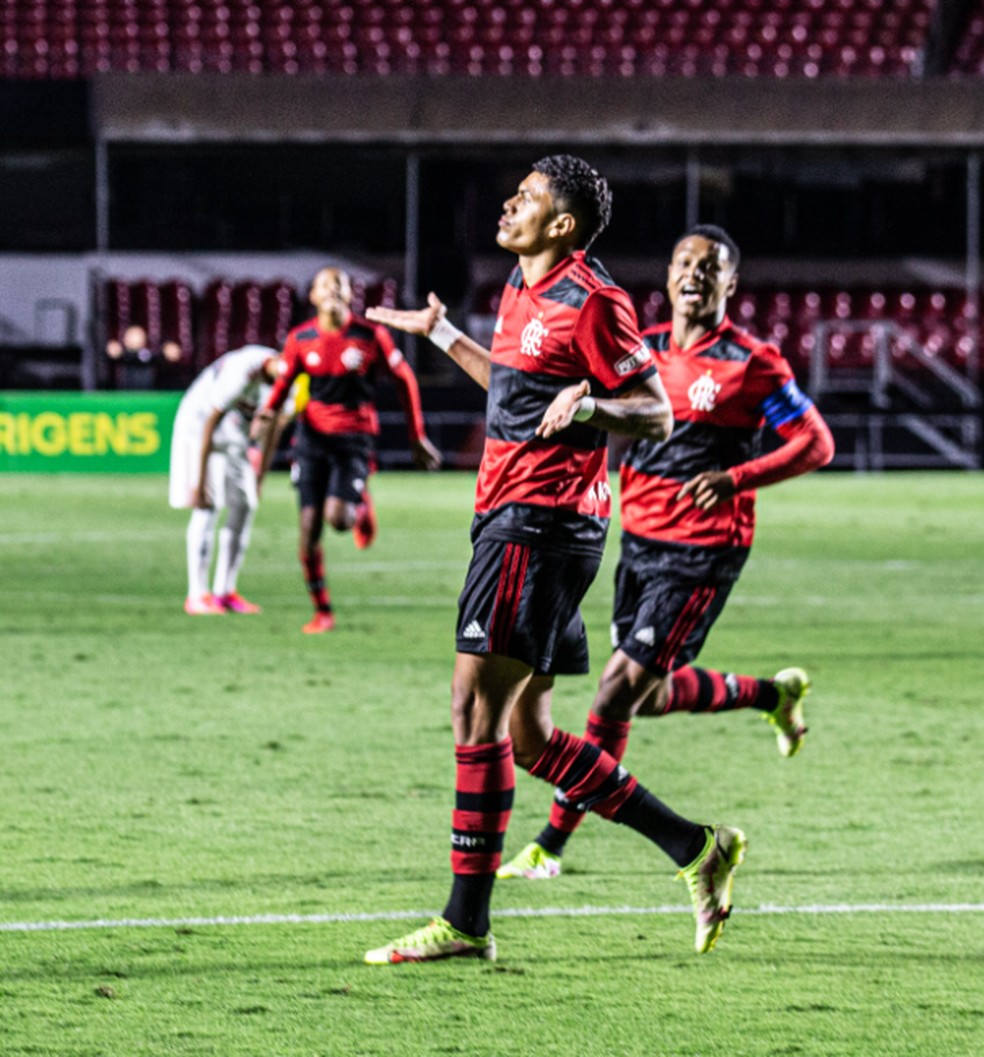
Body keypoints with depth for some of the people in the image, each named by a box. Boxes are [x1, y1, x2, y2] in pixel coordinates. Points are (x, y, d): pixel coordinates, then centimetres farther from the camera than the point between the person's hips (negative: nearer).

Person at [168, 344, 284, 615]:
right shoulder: (242, 372, -33)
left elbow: (272, 429, 6)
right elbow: (210, 424, -27)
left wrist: (260, 476, 10)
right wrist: (200, 479, -24)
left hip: (235, 435, 8)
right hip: (198, 424, -8)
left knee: (245, 508, 1)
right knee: (207, 509, -13)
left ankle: (225, 591, 7)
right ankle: (197, 596, -10)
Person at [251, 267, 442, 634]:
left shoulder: (372, 336, -5)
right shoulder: (301, 339, 1)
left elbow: (404, 379, 4)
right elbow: (284, 380, 13)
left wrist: (417, 437, 6)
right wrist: (267, 413, -9)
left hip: (355, 438, -2)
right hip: (313, 436, 2)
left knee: (337, 517, -20)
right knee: (309, 526, -4)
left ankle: (361, 507, 19)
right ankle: (321, 611, 9)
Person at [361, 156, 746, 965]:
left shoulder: (590, 301, -11)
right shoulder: (524, 290, 17)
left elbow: (657, 416, -10)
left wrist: (588, 406, -29)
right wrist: (440, 335, 39)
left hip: (542, 524, -10)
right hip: (512, 518, 10)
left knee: (477, 709, -11)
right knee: (527, 734, 9)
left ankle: (466, 922, -9)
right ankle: (695, 848, 16)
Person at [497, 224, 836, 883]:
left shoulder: (752, 364, -10)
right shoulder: (645, 349, 6)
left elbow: (817, 444, -9)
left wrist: (735, 478, -23)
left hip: (703, 553, -7)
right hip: (640, 537, 7)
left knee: (621, 689, -10)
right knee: (653, 696, 14)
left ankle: (552, 844, -2)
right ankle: (775, 693, 39)